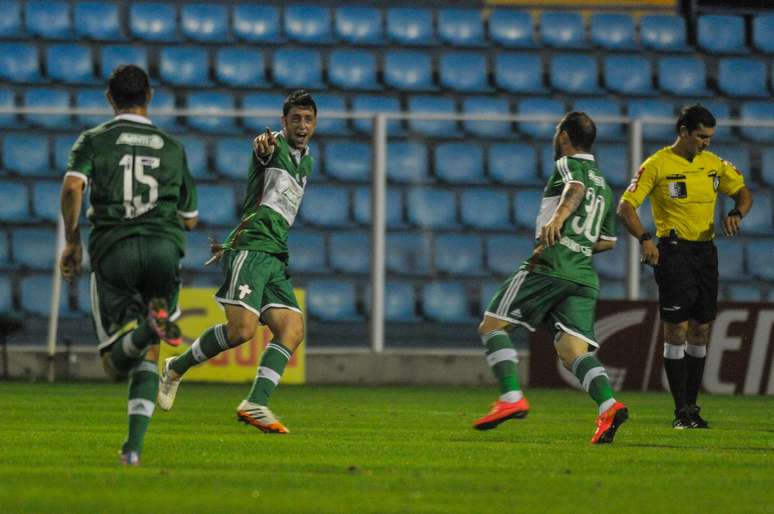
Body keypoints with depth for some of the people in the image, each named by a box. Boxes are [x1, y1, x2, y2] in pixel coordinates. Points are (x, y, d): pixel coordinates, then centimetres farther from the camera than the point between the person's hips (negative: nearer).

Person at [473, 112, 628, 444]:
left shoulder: (569, 164, 4)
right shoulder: (604, 185, 28)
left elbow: (576, 188, -21)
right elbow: (608, 241, 34)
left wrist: (559, 215, -39)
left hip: (549, 267, -7)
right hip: (584, 277, 7)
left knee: (492, 325, 2)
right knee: (573, 350, -4)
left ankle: (511, 397, -14)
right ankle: (608, 406, -29)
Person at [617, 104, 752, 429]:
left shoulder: (713, 163, 8)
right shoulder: (657, 165, -7)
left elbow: (744, 193, 17)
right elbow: (626, 207, -9)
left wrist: (736, 214, -6)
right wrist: (644, 239, -25)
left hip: (705, 251, 6)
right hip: (673, 252, -5)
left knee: (701, 331, 7)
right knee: (677, 329, -8)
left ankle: (692, 406, 17)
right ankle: (682, 412, -5)